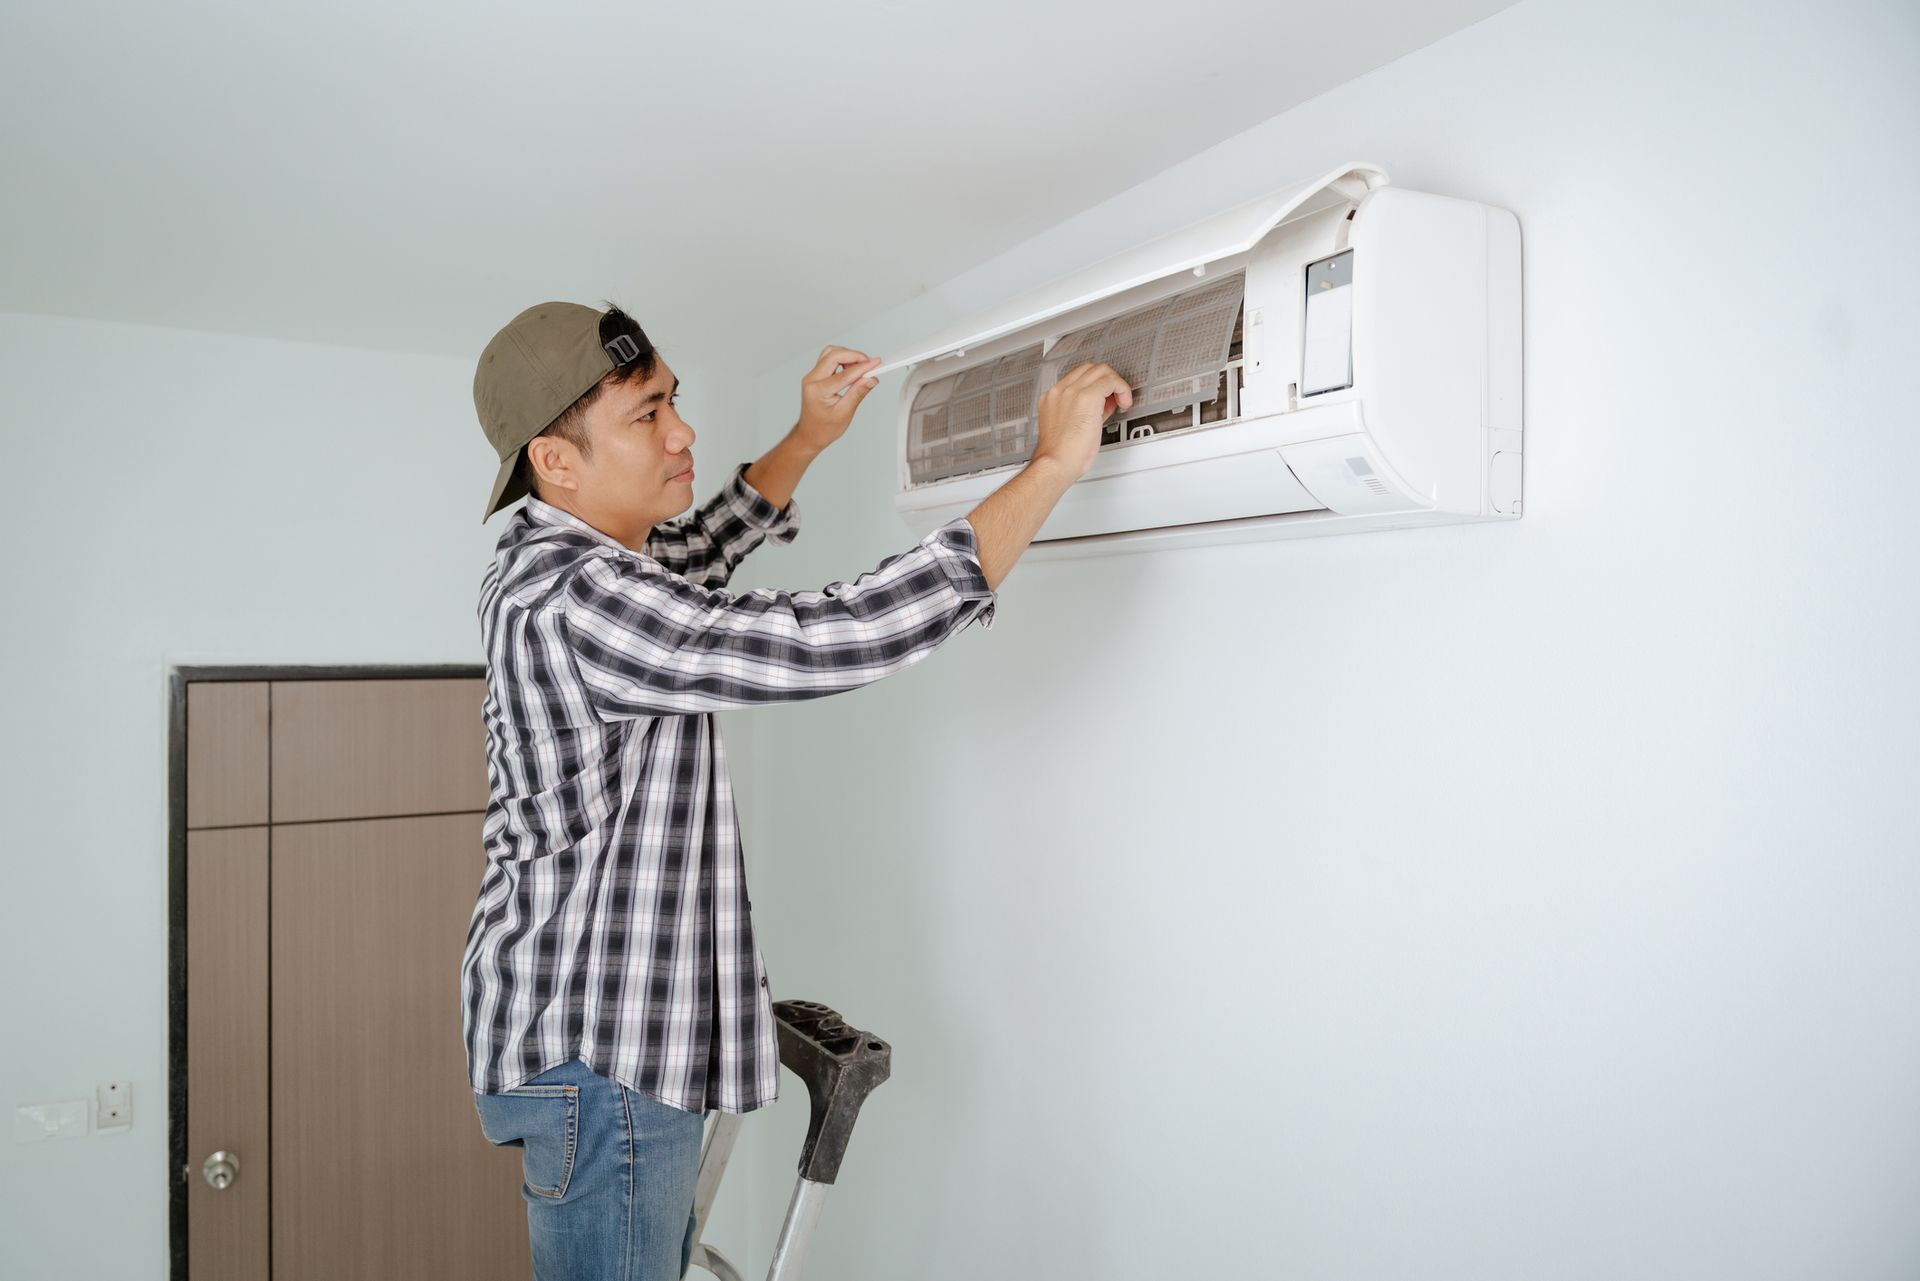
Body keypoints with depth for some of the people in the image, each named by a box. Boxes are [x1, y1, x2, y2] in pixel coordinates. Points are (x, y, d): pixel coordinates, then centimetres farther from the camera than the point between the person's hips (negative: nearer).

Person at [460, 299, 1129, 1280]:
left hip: (619, 1029, 10)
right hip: (595, 1055, -10)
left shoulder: (541, 557, 6)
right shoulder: (574, 601, -26)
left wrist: (808, 440, 18)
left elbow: (691, 555, 26)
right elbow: (839, 639, -34)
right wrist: (1053, 464, -27)